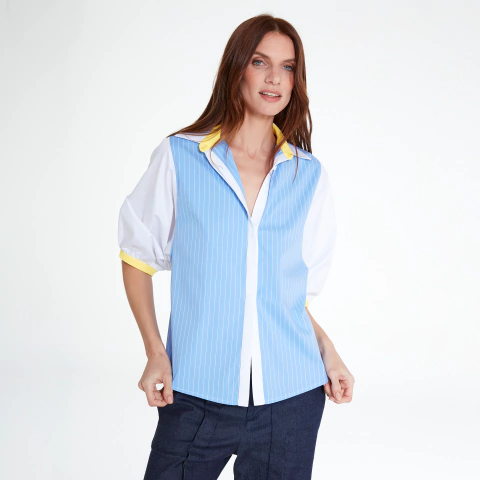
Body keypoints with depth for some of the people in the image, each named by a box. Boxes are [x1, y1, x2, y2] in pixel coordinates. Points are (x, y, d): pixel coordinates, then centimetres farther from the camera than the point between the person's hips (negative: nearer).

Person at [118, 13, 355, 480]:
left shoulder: (309, 176, 7)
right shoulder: (179, 157, 0)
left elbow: (297, 287, 13)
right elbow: (138, 256, 5)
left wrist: (327, 352, 0)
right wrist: (155, 352, -3)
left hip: (291, 394, 2)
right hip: (198, 393, -2)